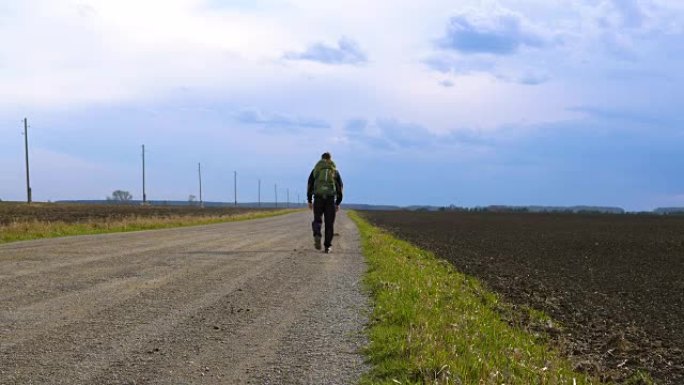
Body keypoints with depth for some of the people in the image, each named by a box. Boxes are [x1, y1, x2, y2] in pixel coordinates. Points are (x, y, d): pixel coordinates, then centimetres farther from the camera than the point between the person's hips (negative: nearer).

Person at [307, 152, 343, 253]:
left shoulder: (315, 170, 12)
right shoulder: (335, 171, 13)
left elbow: (309, 185, 6)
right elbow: (339, 187, 9)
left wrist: (309, 201, 10)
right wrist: (338, 203, 13)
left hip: (318, 198, 0)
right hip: (330, 199, 0)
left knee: (317, 220, 11)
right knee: (329, 223, 7)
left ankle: (317, 236, -18)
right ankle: (327, 246, 3)